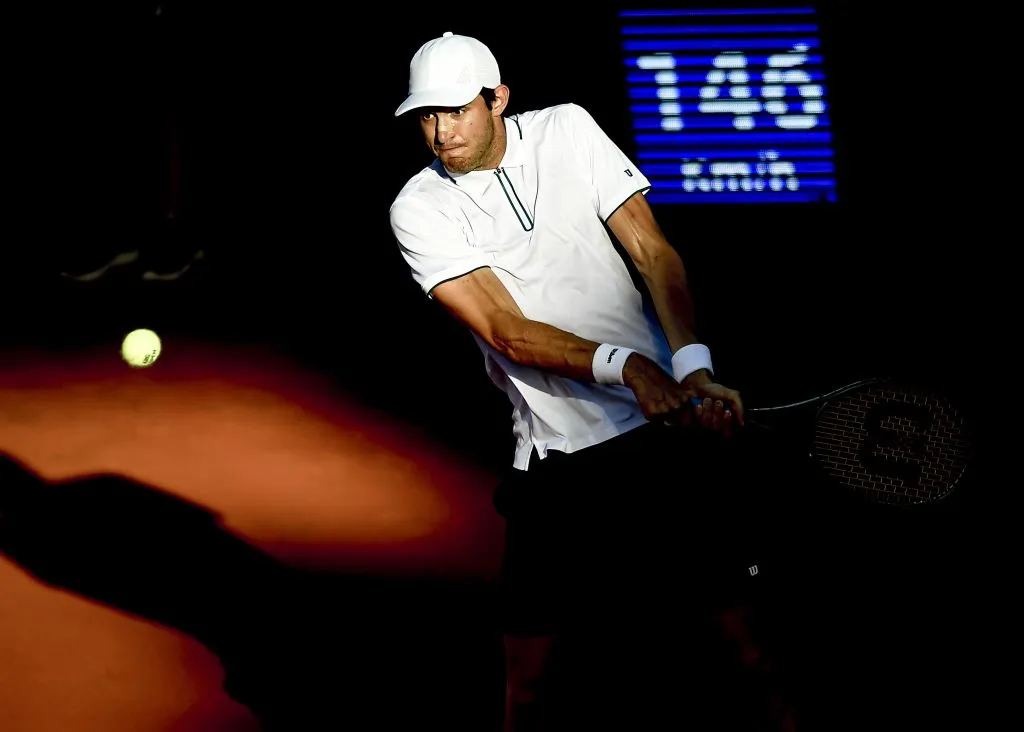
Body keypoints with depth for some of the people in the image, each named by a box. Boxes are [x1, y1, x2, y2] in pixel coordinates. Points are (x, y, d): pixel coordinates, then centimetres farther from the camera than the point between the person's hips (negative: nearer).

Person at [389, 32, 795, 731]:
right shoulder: (419, 209, -3)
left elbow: (653, 251, -3)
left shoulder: (568, 129, 4)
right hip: (561, 458, -1)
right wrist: (624, 366, -28)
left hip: (672, 418, 2)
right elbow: (506, 332, -13)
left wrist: (693, 368, -19)